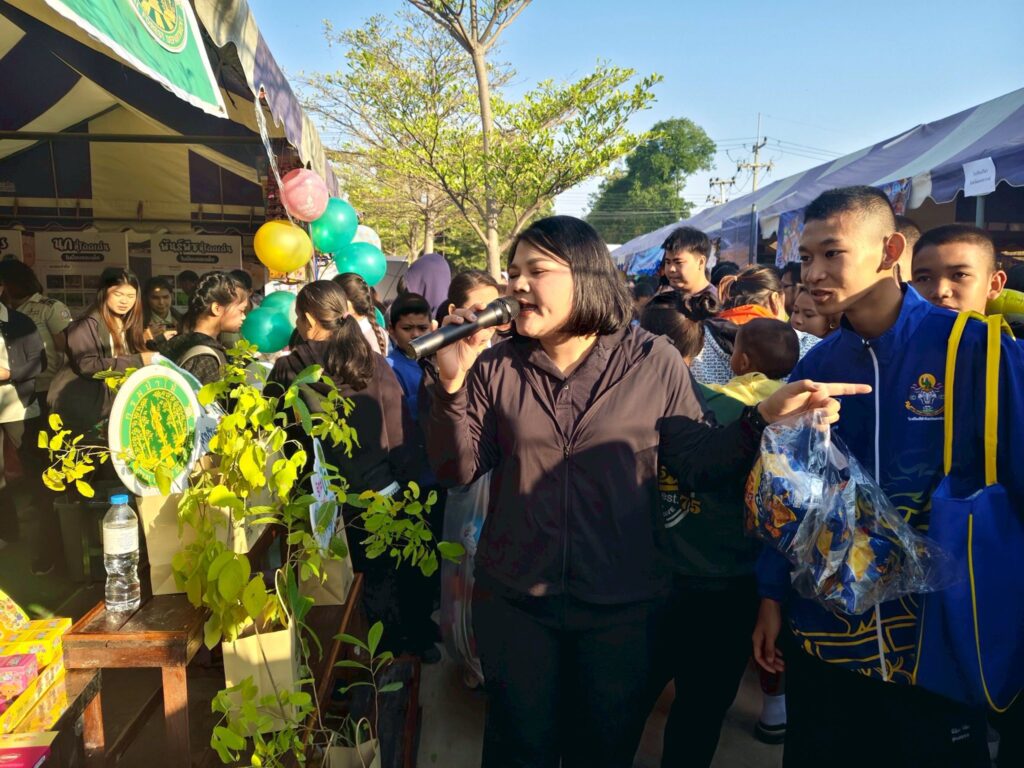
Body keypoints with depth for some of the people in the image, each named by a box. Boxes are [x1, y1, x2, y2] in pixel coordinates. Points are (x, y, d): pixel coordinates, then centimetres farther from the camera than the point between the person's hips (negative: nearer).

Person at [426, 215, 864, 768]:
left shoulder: (654, 363, -8)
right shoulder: (496, 368, -3)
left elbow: (698, 463, -6)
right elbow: (456, 471, -6)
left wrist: (763, 416, -21)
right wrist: (452, 383, -18)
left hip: (622, 606, -1)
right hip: (514, 601, 2)